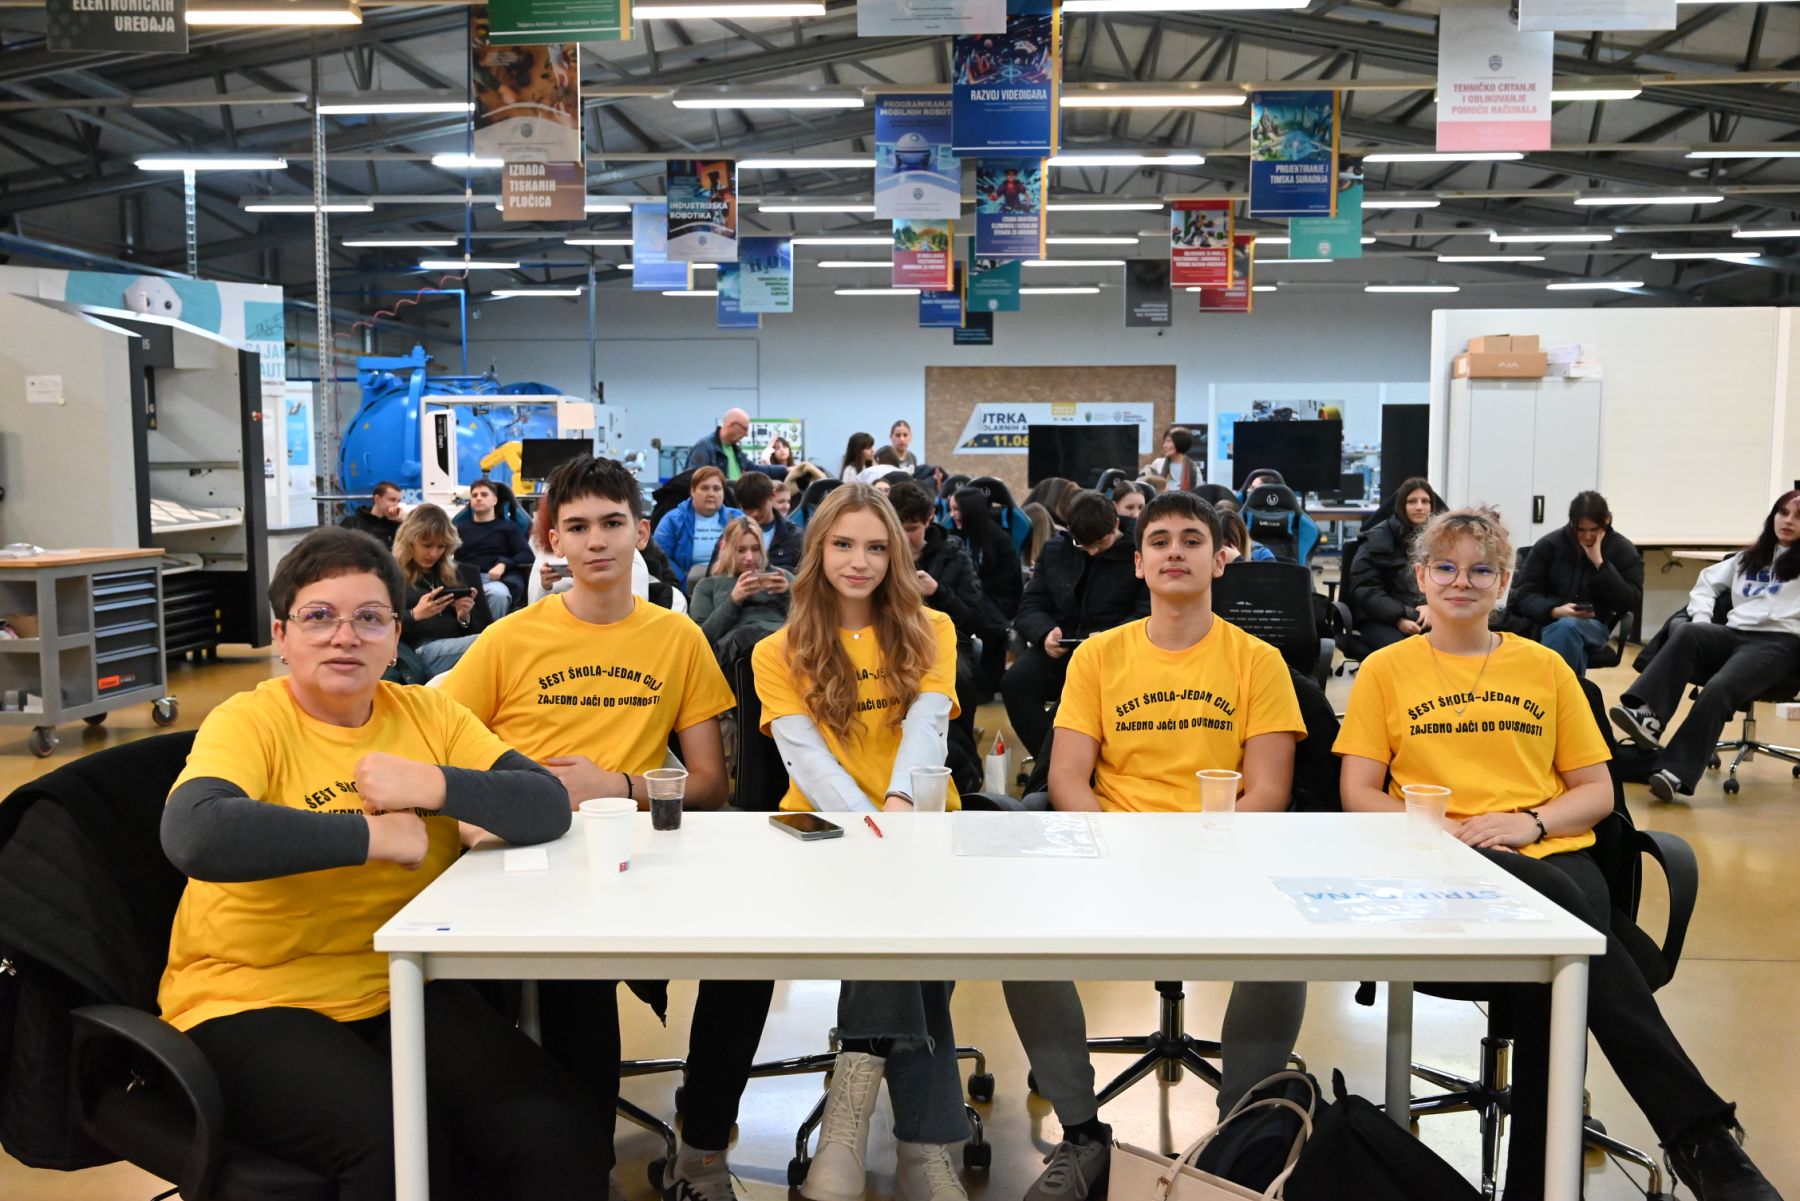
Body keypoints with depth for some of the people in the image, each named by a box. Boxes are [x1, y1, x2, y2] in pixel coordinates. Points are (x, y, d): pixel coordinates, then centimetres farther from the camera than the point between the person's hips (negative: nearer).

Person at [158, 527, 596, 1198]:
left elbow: (547, 808, -3)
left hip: (400, 991, 4)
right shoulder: (250, 722, -7)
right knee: (400, 1144, -29)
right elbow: (194, 836, -29)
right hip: (252, 1002, -4)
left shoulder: (427, 715, 6)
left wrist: (434, 786, -19)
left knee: (553, 1129, -17)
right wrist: (372, 836, -22)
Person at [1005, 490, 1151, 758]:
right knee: (1015, 681, -25)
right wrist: (1045, 633, -12)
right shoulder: (1055, 551, 15)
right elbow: (1030, 606, 12)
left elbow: (1148, 614, -6)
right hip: (1059, 648, 4)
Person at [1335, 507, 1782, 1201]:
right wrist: (1439, 829, -12)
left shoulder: (1544, 667, 17)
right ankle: (1700, 1132, -35)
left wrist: (1530, 820, -6)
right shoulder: (1386, 670, 12)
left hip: (1553, 854, 2)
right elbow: (1358, 793, 6)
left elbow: (1596, 790, 16)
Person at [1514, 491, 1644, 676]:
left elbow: (1631, 603, -7)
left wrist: (1600, 563, -14)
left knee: (1567, 627, -37)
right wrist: (1555, 611, -21)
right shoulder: (1549, 544, 1)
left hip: (1594, 626, 0)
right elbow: (1524, 594, -1)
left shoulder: (1623, 550, 3)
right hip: (1548, 623, 0)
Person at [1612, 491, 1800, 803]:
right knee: (1685, 632, -31)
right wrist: (1701, 619, 12)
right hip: (1734, 635, 5)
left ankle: (1677, 772, -39)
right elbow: (1707, 582, 31)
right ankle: (1648, 712, -47)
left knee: (1719, 688, -33)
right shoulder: (1748, 558, 30)